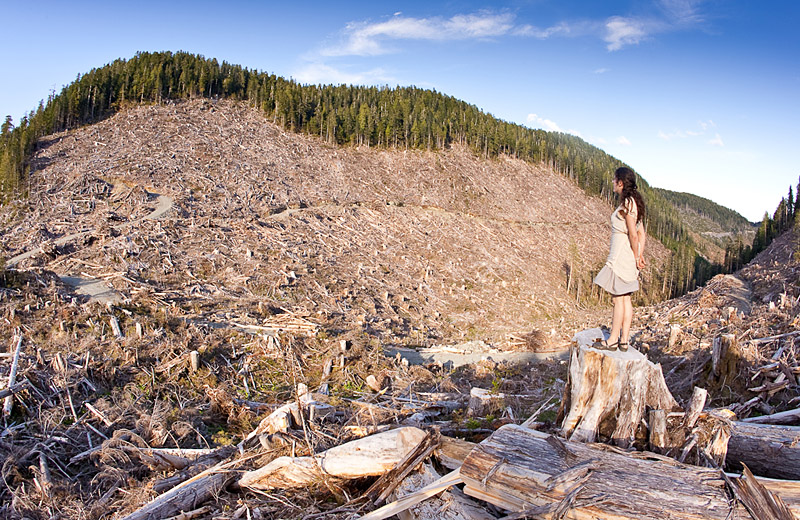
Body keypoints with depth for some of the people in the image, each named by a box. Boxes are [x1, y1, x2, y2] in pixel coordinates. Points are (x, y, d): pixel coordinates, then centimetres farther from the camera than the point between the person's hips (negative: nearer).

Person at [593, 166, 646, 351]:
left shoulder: (627, 203, -16)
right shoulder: (633, 202, 13)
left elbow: (633, 234, -18)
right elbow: (641, 233, 13)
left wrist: (637, 257, -10)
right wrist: (640, 255, 11)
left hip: (622, 253, -10)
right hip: (628, 255, 10)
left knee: (618, 298, -2)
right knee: (626, 298, 11)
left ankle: (613, 340, 7)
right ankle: (624, 340, 16)